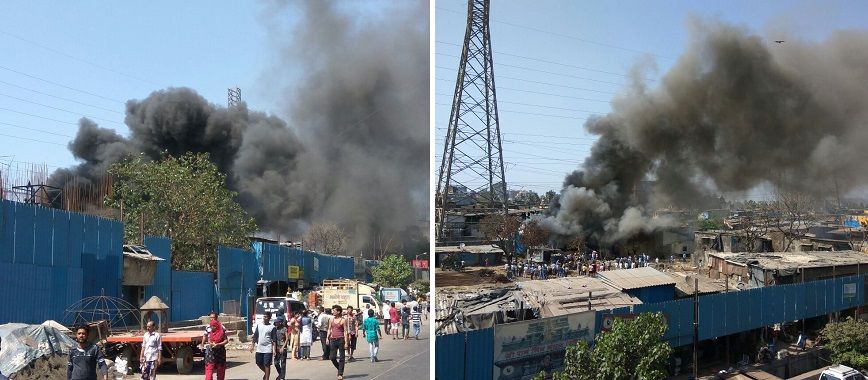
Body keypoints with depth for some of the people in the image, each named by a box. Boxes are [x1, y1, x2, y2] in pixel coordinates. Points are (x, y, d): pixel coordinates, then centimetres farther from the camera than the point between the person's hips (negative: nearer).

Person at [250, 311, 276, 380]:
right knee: (259, 363, 12)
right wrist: (253, 345, 7)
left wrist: (274, 349, -10)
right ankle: (266, 372, 36)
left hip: (268, 349, -4)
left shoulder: (272, 327, -4)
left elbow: (273, 340, -5)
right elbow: (255, 336, 11)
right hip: (259, 348, 4)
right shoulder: (259, 325, 6)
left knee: (267, 364, -2)